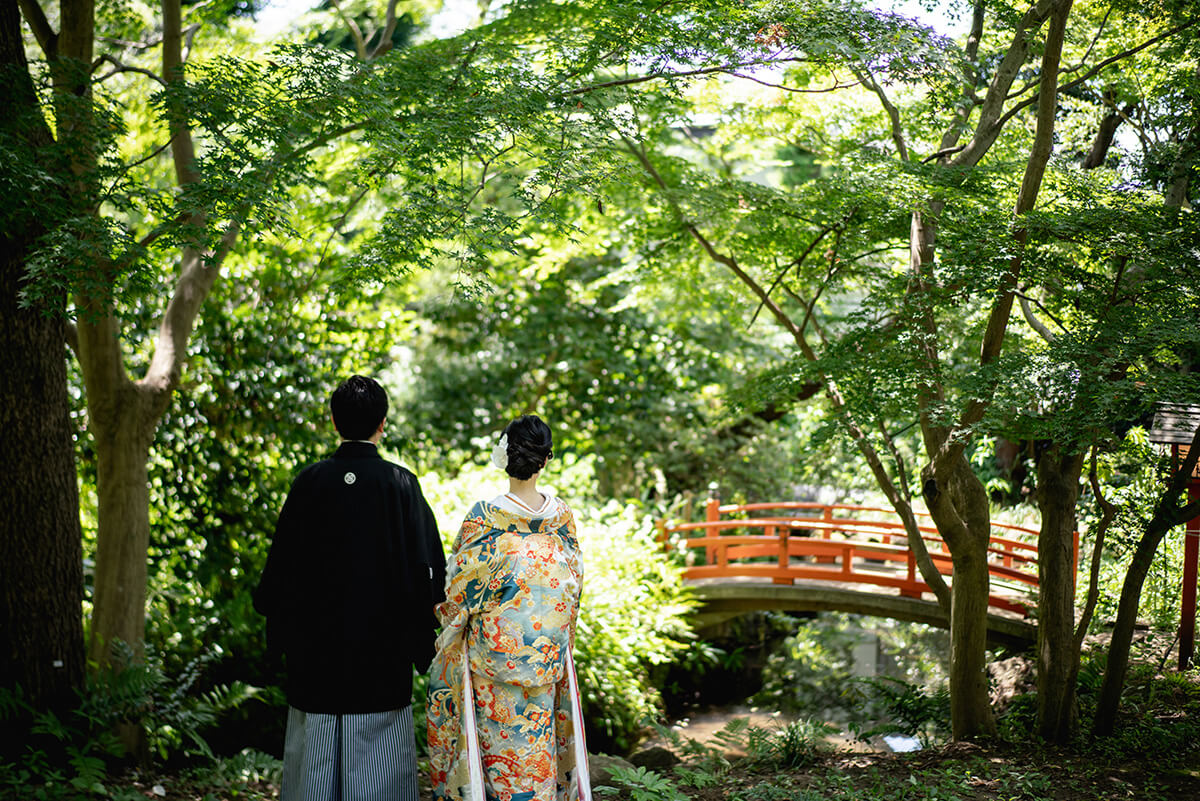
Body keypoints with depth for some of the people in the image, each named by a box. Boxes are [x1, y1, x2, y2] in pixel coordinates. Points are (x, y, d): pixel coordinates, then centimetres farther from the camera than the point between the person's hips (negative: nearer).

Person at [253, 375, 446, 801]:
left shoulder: (310, 482, -3)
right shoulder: (400, 484, -7)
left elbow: (281, 565, 2)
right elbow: (428, 568, -5)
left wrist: (281, 631, 15)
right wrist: (421, 643, 6)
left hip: (316, 650, 2)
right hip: (382, 654, -2)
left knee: (316, 765, 10)